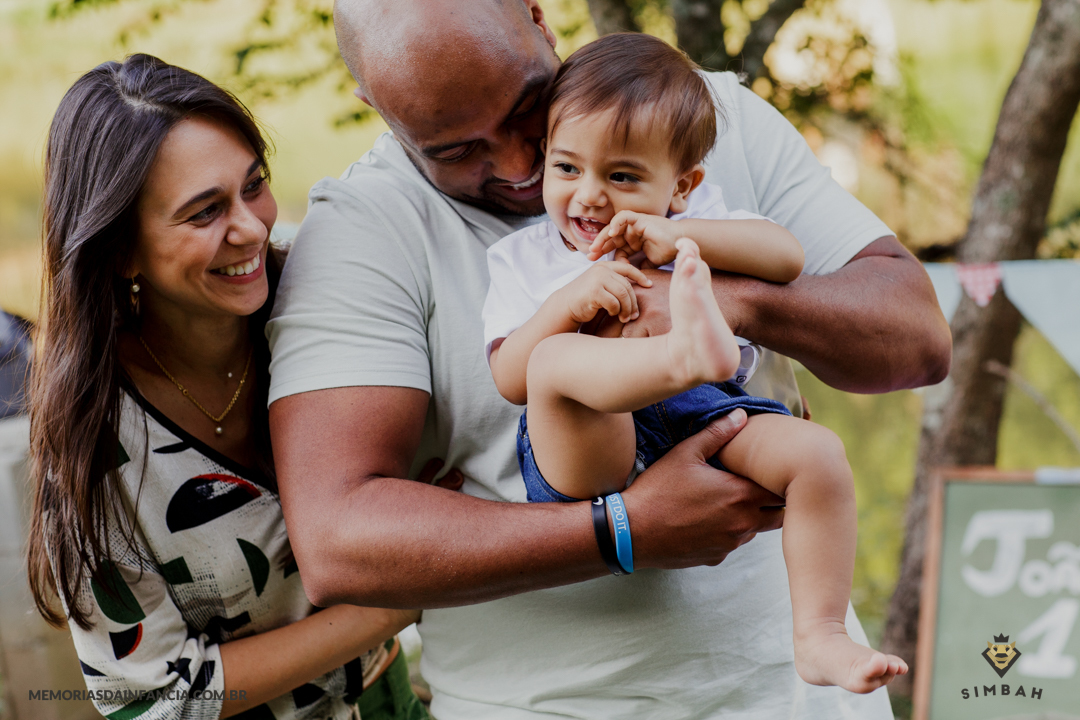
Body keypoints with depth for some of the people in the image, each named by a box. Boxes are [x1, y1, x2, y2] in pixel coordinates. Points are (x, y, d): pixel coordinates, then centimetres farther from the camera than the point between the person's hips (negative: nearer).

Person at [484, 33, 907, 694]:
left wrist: (680, 238, -7)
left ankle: (820, 637, -20)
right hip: (593, 452, -2)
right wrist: (568, 302, -12)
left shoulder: (696, 221, 22)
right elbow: (512, 380, 4)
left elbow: (788, 255, 4)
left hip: (706, 419, 3)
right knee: (554, 359, -33)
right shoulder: (521, 259, 17)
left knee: (816, 451, -24)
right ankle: (686, 350, -63)